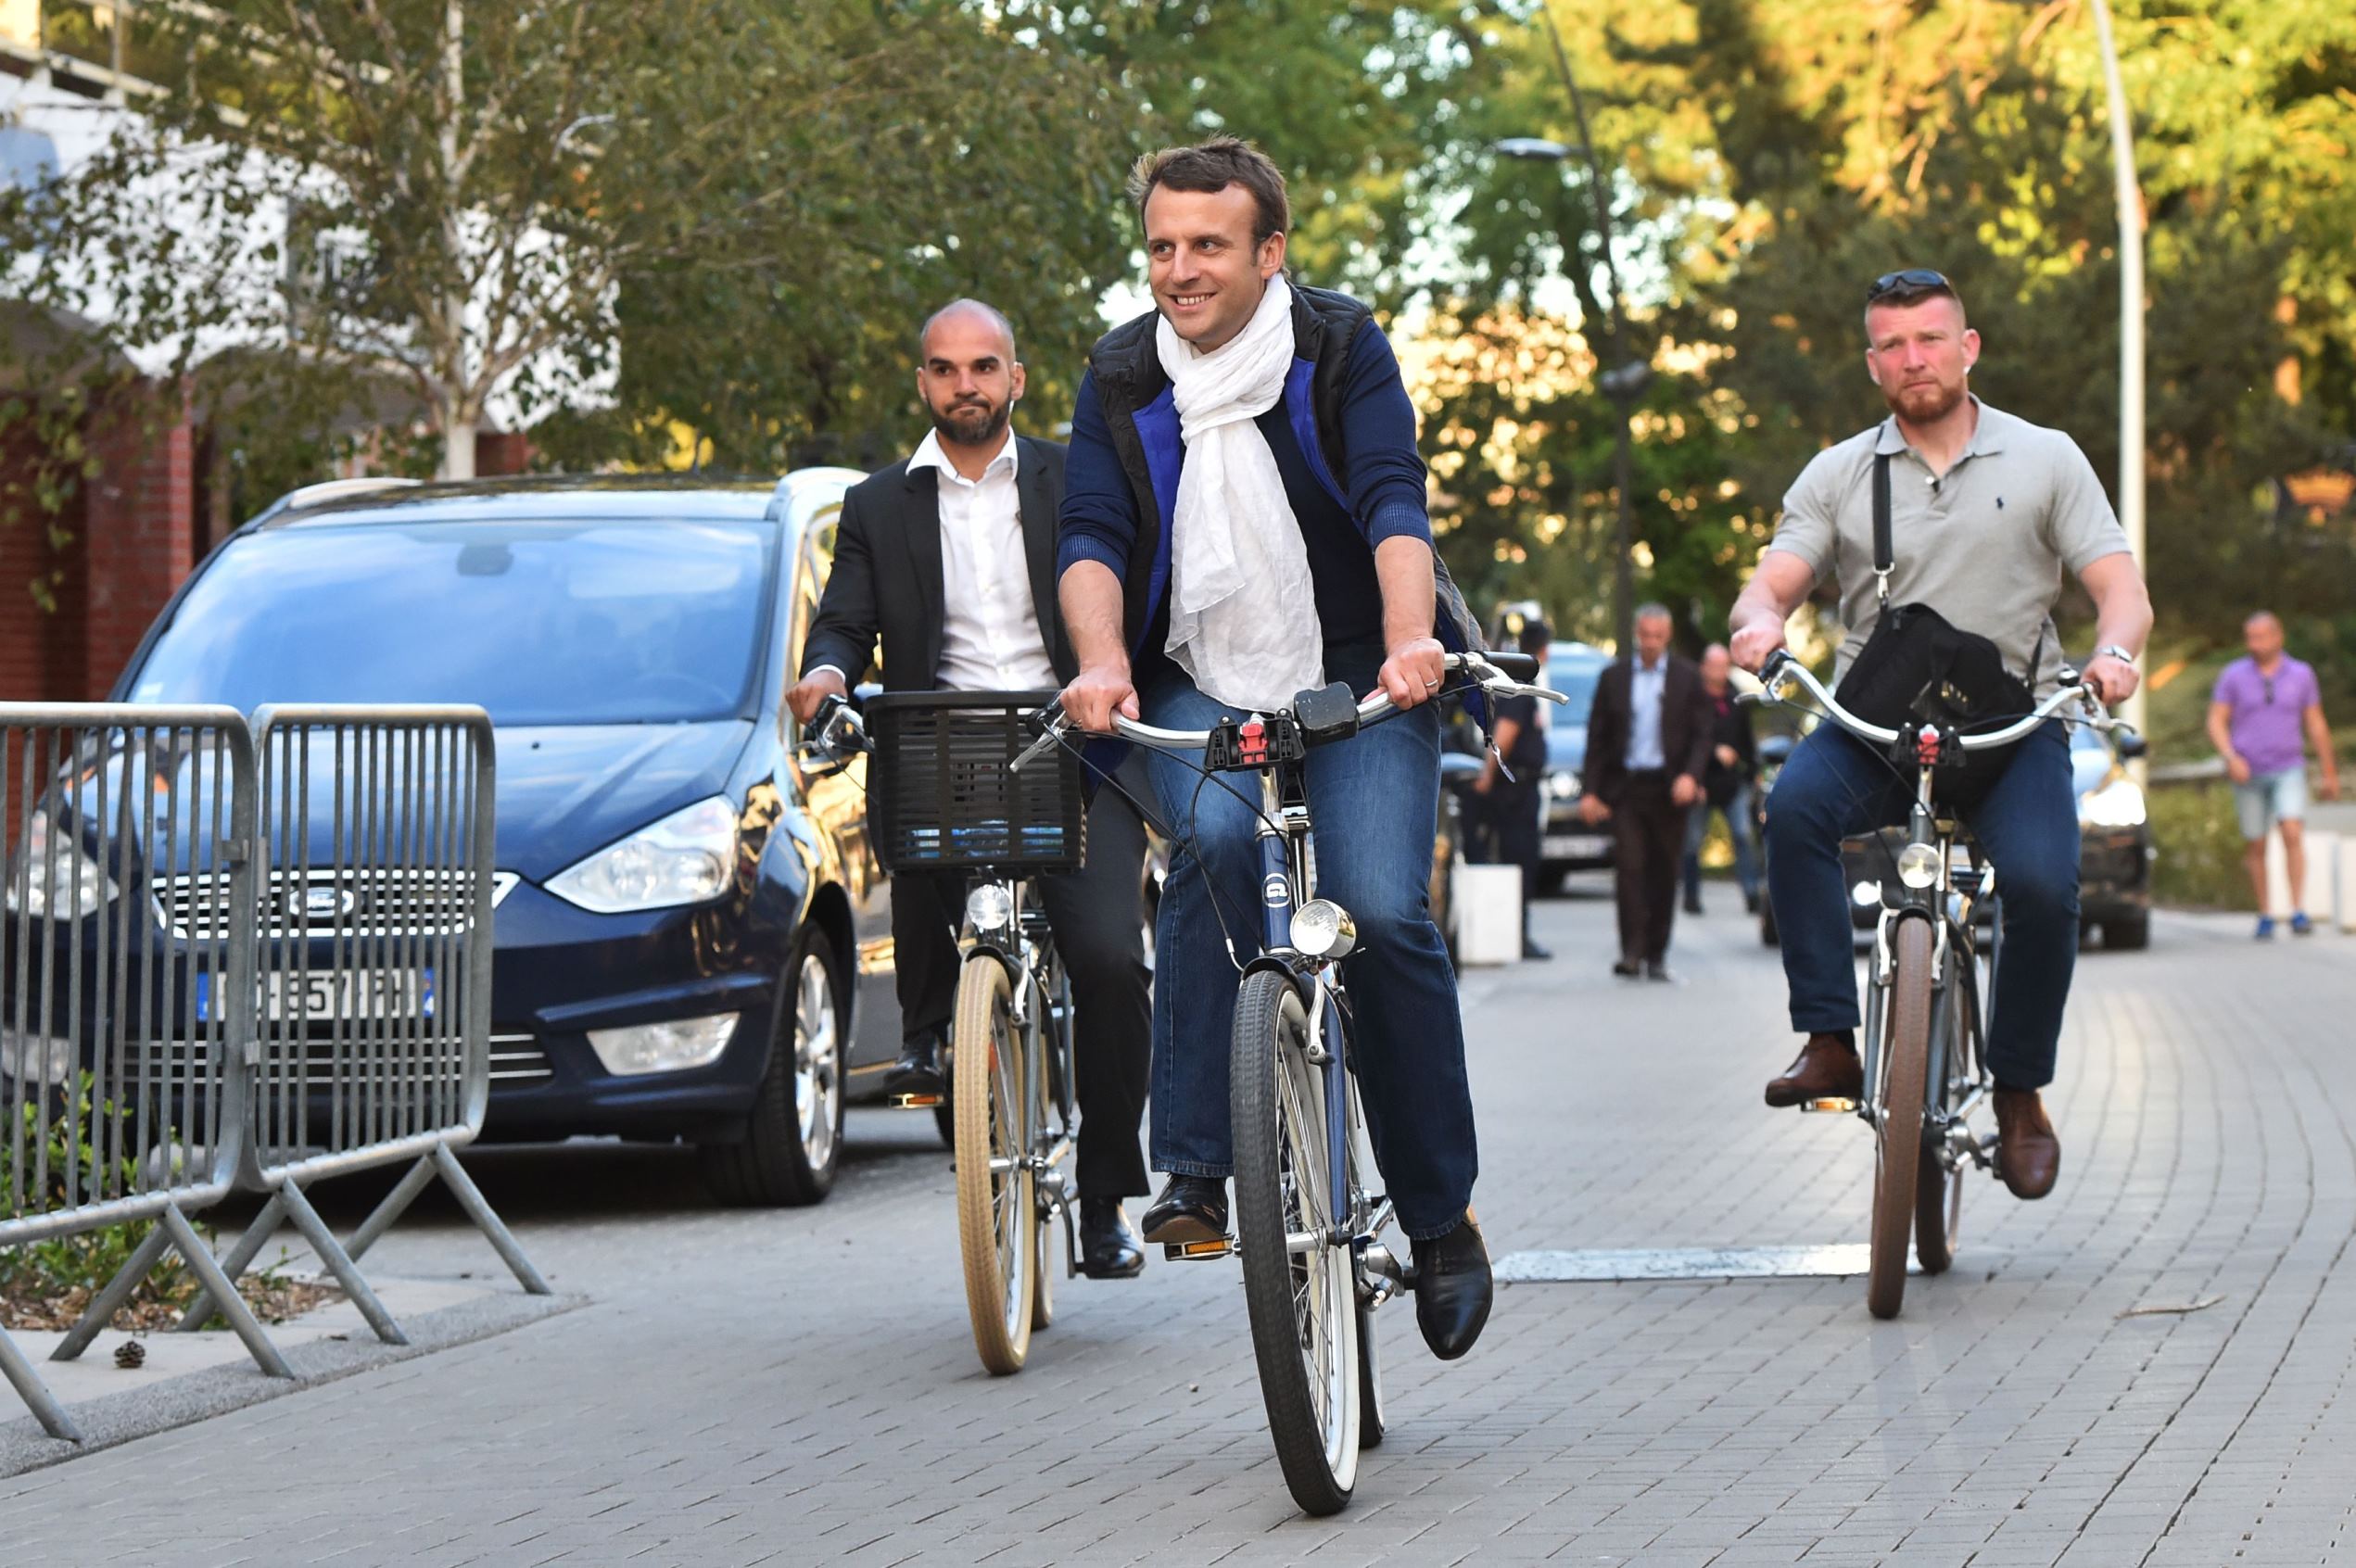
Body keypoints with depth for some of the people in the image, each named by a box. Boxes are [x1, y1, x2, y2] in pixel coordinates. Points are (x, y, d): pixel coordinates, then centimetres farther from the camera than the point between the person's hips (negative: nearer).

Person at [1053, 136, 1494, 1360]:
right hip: (1197, 689, 1)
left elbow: (1394, 503, -15)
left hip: (1356, 679, -1)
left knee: (1382, 912, -19)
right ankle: (1193, 1168, -26)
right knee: (1216, 837, -31)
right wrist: (1102, 664, -25)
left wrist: (1408, 639, -33)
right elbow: (1092, 535, -5)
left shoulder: (1342, 347, -3)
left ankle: (1440, 1218, -3)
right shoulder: (1120, 376, 4)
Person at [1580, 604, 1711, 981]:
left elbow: (1701, 734, 4)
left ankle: (1656, 956, 11)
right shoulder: (1614, 677, 7)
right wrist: (1592, 791, 1)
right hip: (1625, 788, 0)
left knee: (1664, 875, 4)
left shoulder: (1686, 677, 6)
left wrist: (1690, 775, -13)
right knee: (1629, 866, -13)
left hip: (1668, 789, 0)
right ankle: (1631, 952, -15)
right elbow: (1597, 736, 8)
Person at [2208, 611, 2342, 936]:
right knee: (2255, 846, 5)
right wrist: (2230, 757, -17)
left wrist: (2330, 772, 12)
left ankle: (2298, 912, -21)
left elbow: (2316, 725, 10)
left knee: (2293, 834, -19)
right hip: (2248, 774, 1)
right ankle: (2265, 916, 17)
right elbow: (2216, 722, 0)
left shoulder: (2301, 674, 3)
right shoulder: (2234, 676, 1)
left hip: (2288, 770, -1)